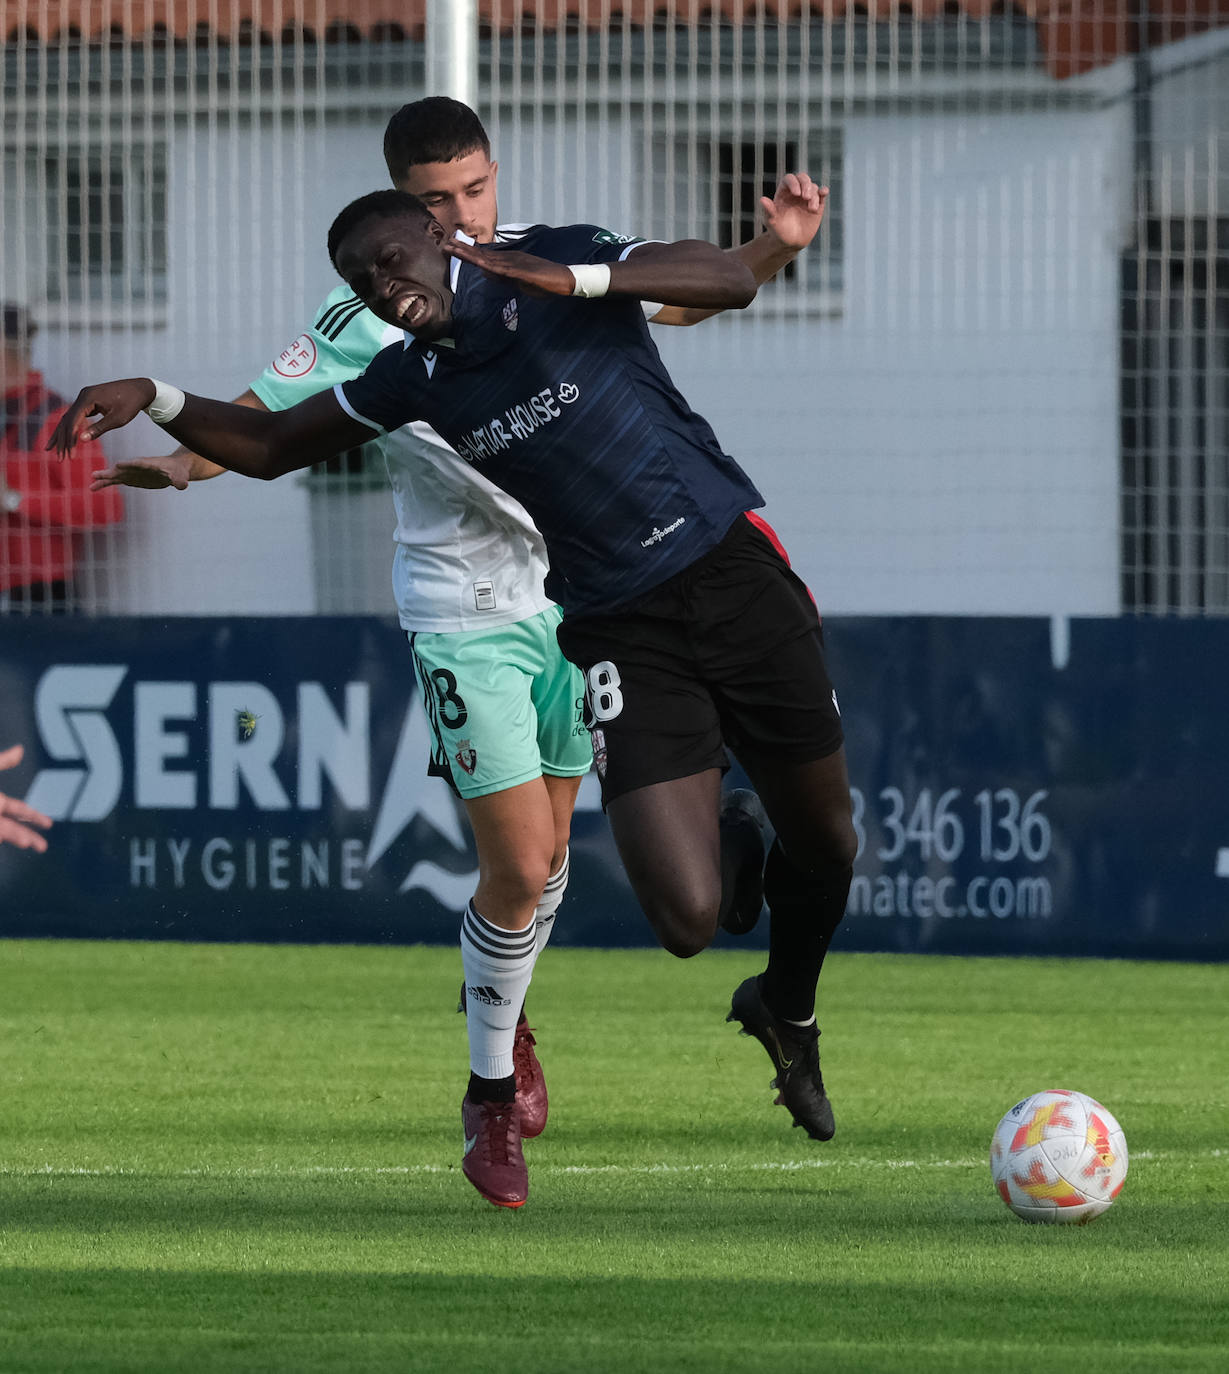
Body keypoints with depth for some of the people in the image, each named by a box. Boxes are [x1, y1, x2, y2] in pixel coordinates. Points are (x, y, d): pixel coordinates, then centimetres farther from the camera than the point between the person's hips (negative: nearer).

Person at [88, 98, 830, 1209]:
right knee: (517, 868, -10)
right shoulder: (371, 317, -11)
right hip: (464, 615, -4)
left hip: (578, 591, 4)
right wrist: (183, 461, -31)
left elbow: (681, 296, 9)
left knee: (548, 849, 14)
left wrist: (775, 247, -8)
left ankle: (503, 1008, 43)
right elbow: (264, 413, -11)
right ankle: (493, 1099, 8)